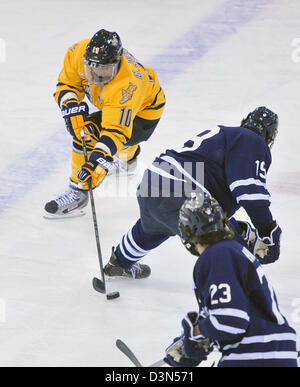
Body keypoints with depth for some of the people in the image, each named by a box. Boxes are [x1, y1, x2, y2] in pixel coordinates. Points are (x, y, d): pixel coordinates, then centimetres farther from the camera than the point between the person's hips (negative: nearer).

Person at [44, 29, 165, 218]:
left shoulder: (127, 86, -43)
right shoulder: (79, 52, -26)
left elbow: (116, 130, -46)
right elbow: (66, 84, -11)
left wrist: (98, 161, -56)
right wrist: (72, 107, -30)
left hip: (144, 114, -8)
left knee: (89, 134, -25)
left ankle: (78, 192, -10)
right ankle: (128, 155, 53)